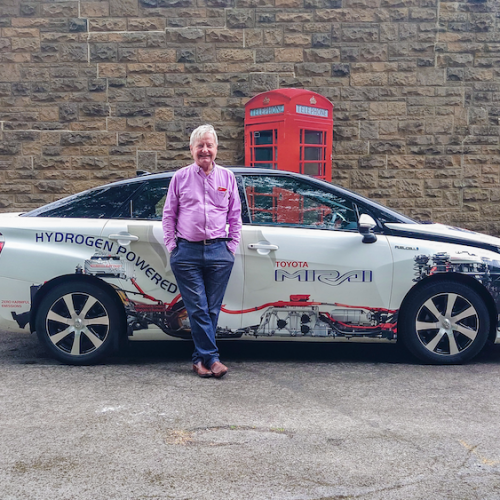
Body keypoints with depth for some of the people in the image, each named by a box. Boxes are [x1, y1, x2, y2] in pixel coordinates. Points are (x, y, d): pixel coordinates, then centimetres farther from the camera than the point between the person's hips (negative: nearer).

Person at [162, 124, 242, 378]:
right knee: (198, 309, -5)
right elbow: (169, 215, 13)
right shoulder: (180, 177, 9)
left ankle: (200, 359, 14)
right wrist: (172, 246, 5)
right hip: (187, 252, -1)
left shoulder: (227, 177, 12)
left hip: (218, 251, 1)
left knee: (212, 309, 3)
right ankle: (211, 357, 1)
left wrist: (232, 246, 8)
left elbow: (235, 216, 16)